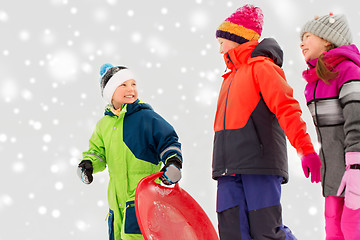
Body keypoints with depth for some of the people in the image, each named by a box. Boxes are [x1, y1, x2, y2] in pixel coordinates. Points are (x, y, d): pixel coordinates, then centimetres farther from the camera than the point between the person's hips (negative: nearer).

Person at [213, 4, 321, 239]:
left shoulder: (262, 66, 1)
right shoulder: (231, 76, 28)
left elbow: (287, 109, -11)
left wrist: (306, 149, -24)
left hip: (260, 163, -7)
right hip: (230, 167, 7)